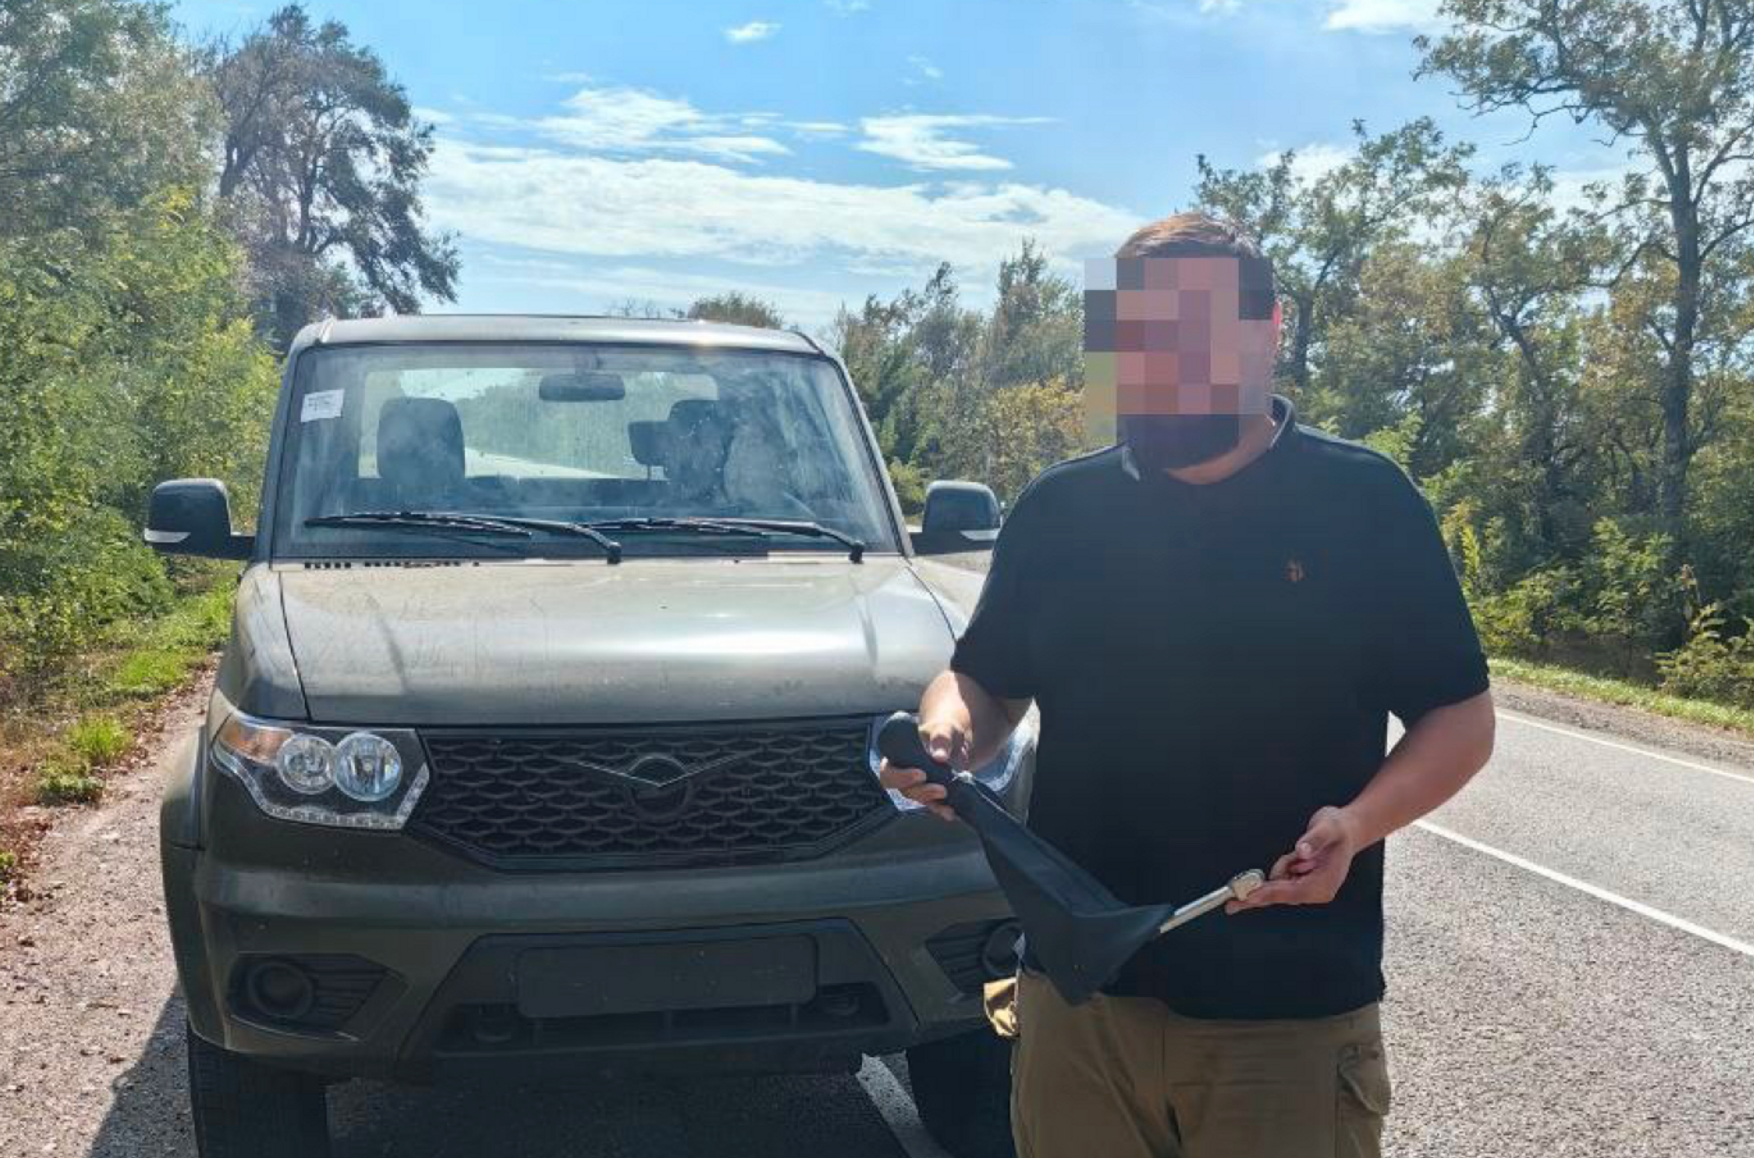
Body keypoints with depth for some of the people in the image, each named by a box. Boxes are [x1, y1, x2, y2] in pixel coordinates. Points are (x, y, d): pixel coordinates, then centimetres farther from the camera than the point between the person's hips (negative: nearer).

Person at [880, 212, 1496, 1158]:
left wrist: (1356, 823, -18)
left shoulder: (1364, 502, -2)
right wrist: (947, 732, -10)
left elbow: (1458, 716, 0)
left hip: (1292, 1008, -2)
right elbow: (983, 681, 13)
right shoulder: (1057, 510, 5)